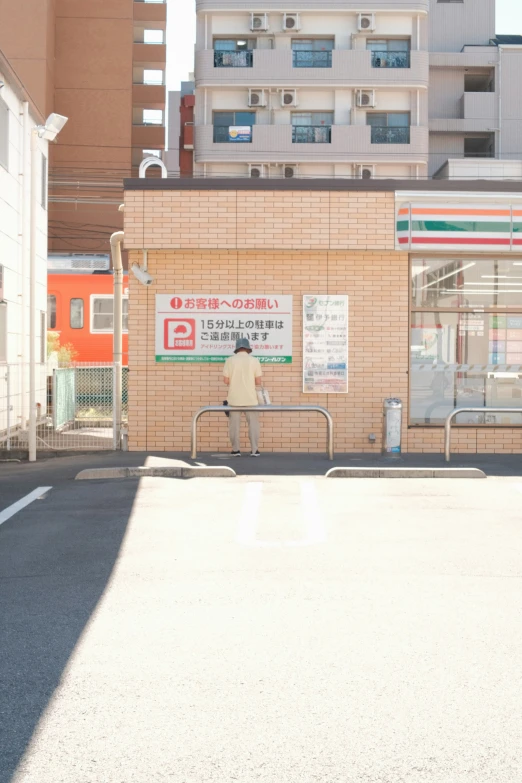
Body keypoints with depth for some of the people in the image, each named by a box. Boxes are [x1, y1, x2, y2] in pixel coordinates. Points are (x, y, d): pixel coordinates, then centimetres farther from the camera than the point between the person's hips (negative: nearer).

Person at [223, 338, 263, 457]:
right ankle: (254, 450, 5)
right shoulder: (254, 360, -3)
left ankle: (236, 450, 9)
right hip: (250, 399, 0)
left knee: (234, 425, 8)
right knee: (253, 424, 8)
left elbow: (226, 380, -4)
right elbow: (258, 381, -4)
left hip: (234, 399, 0)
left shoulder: (230, 360, -3)